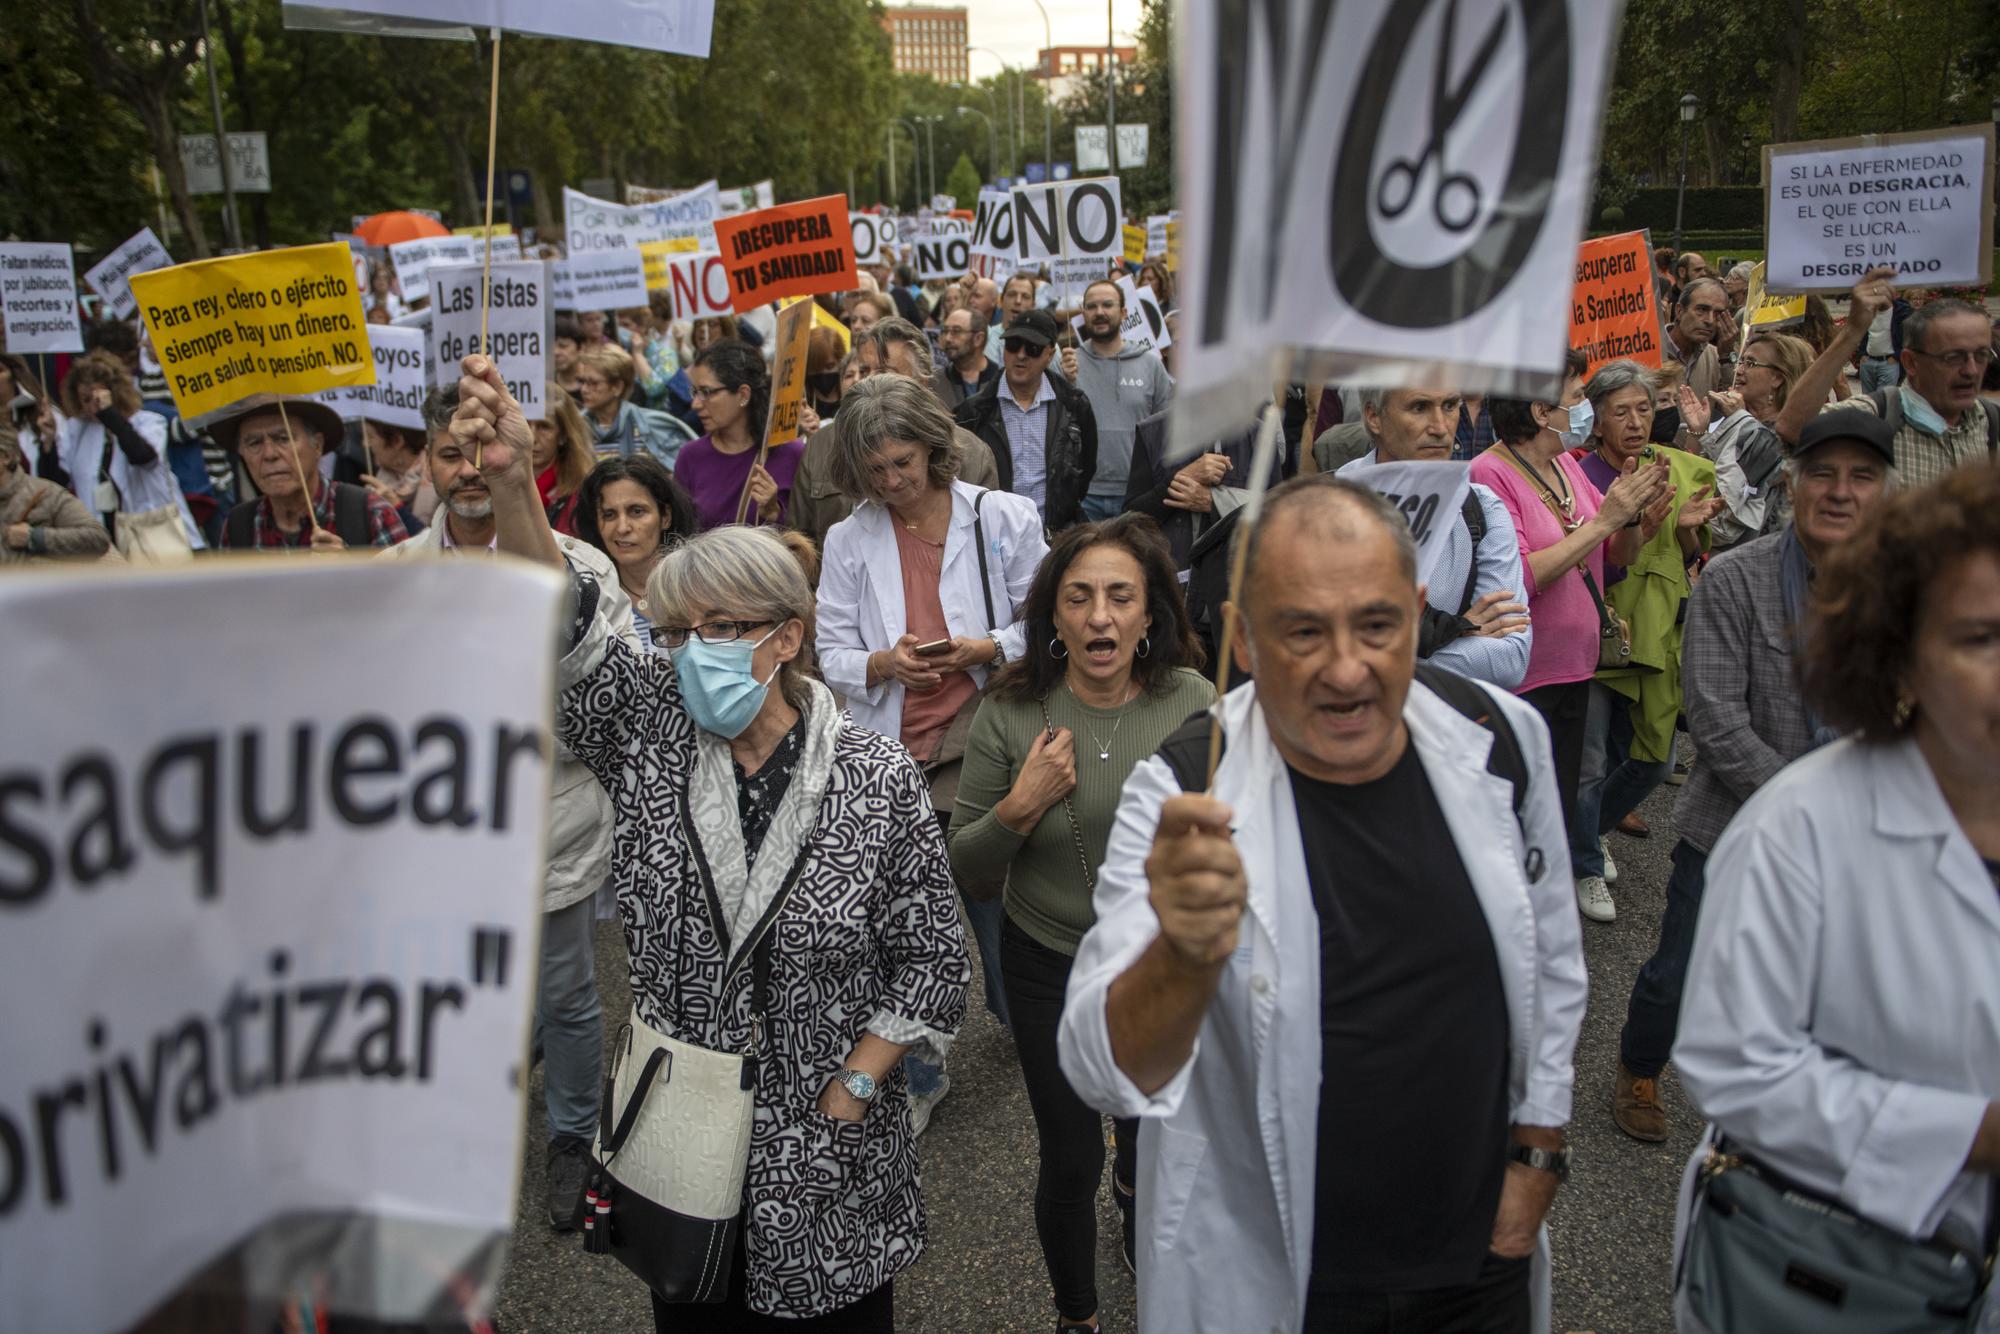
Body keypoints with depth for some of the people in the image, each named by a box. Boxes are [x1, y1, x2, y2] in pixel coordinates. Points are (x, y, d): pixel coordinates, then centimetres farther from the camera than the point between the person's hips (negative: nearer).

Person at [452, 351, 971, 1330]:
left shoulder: (875, 778, -12)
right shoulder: (649, 734, -5)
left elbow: (933, 963, -7)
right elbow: (562, 627, -22)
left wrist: (847, 1092, -11)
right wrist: (509, 481, -36)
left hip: (821, 1161, -2)